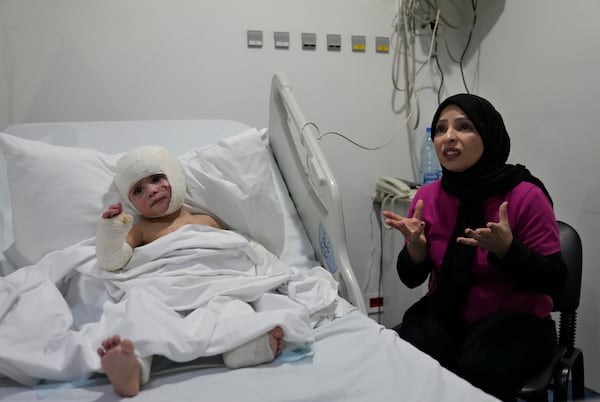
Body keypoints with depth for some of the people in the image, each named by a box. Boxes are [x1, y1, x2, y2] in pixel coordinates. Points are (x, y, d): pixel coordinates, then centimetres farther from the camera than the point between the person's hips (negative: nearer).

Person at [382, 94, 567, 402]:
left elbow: (553, 280, -12)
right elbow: (411, 279, 4)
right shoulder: (427, 197, -2)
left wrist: (505, 249, -29)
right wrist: (416, 246, -18)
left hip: (514, 319, -3)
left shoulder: (526, 196, -14)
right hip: (444, 315, 4)